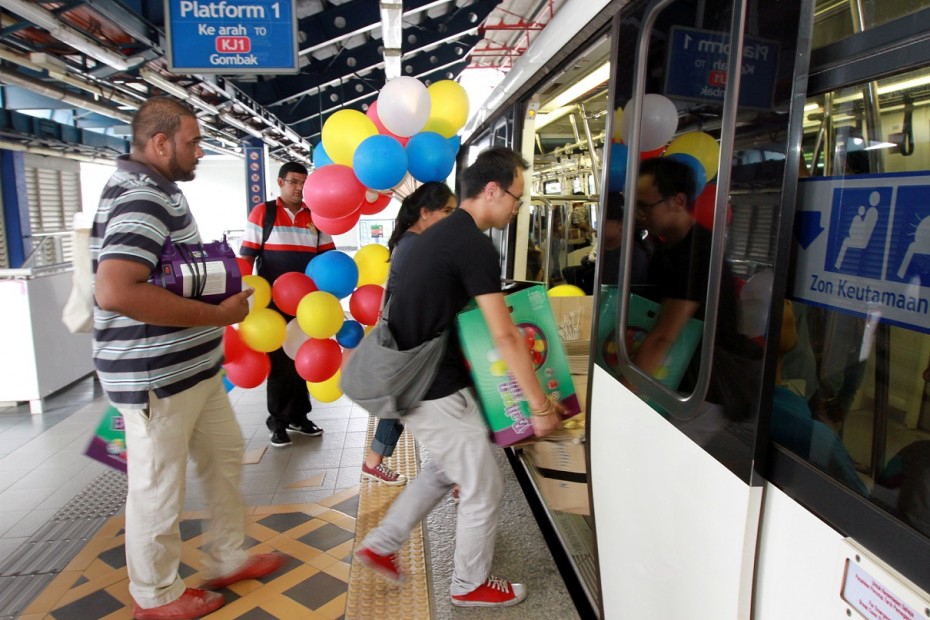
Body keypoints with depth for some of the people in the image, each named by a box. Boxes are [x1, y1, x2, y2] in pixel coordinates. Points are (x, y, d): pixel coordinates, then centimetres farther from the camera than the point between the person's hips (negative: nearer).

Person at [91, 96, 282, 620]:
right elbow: (116, 292, -34)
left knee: (225, 456, 20)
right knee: (158, 488, 7)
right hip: (157, 378, -10)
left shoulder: (154, 188, 13)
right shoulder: (142, 198, -21)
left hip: (193, 367, 10)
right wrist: (218, 314, -26)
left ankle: (229, 558, 38)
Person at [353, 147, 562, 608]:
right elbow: (504, 337, -21)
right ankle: (471, 585, 28)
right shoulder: (474, 244, -19)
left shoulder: (441, 233, 11)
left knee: (445, 468, 27)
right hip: (436, 388, -10)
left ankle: (380, 545, 34)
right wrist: (541, 405, -14)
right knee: (484, 489, 8)